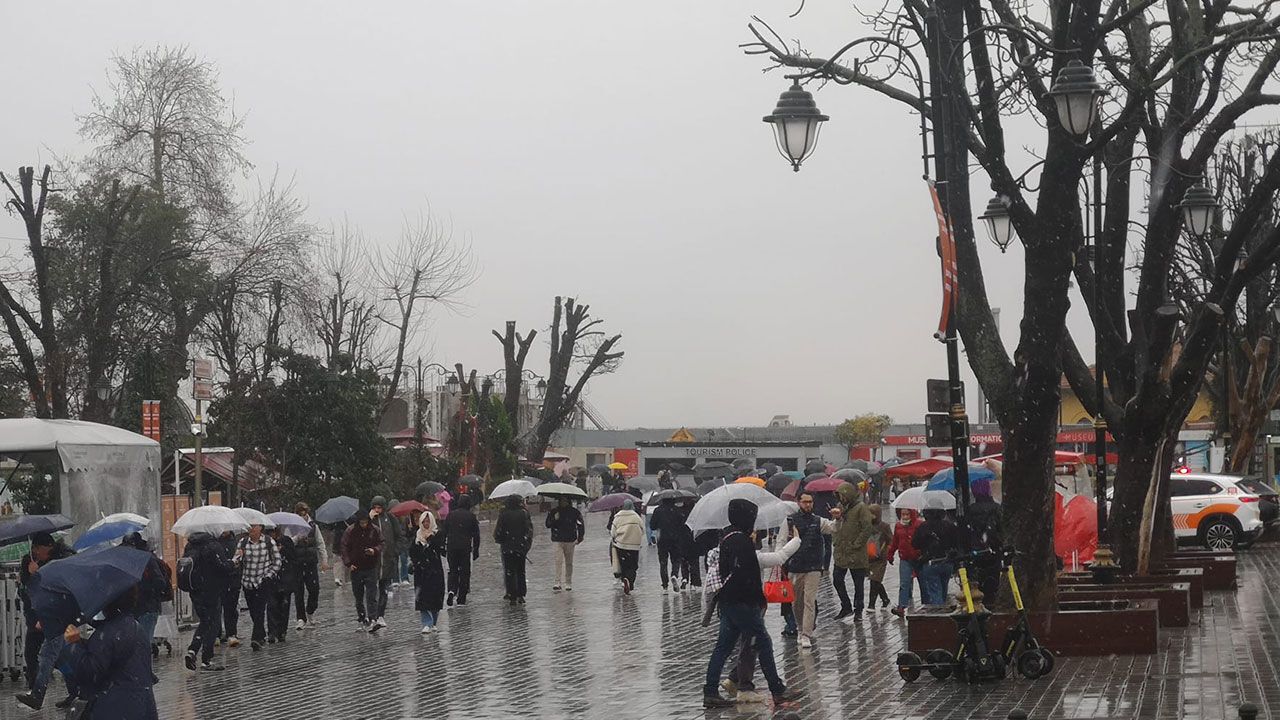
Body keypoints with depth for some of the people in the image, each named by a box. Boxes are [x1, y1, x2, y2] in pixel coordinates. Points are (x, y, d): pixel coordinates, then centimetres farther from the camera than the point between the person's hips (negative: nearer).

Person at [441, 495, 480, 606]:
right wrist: (476, 550, 7)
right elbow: (476, 535, 0)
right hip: (466, 548, -2)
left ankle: (452, 590, -15)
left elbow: (444, 531, 5)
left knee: (452, 570, 10)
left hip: (451, 547, 2)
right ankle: (461, 598, 6)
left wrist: (443, 547, 12)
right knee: (465, 572, 6)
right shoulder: (471, 516, -1)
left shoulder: (451, 515, 3)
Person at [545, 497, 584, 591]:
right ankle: (558, 582, -16)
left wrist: (580, 537, 3)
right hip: (557, 541, -1)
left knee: (569, 562, 8)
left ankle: (568, 583, 17)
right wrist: (554, 519, -15)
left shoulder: (574, 512, 2)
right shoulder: (554, 512, 3)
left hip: (570, 541, 1)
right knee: (558, 561, -12)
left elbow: (580, 524, 9)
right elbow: (547, 524, 4)